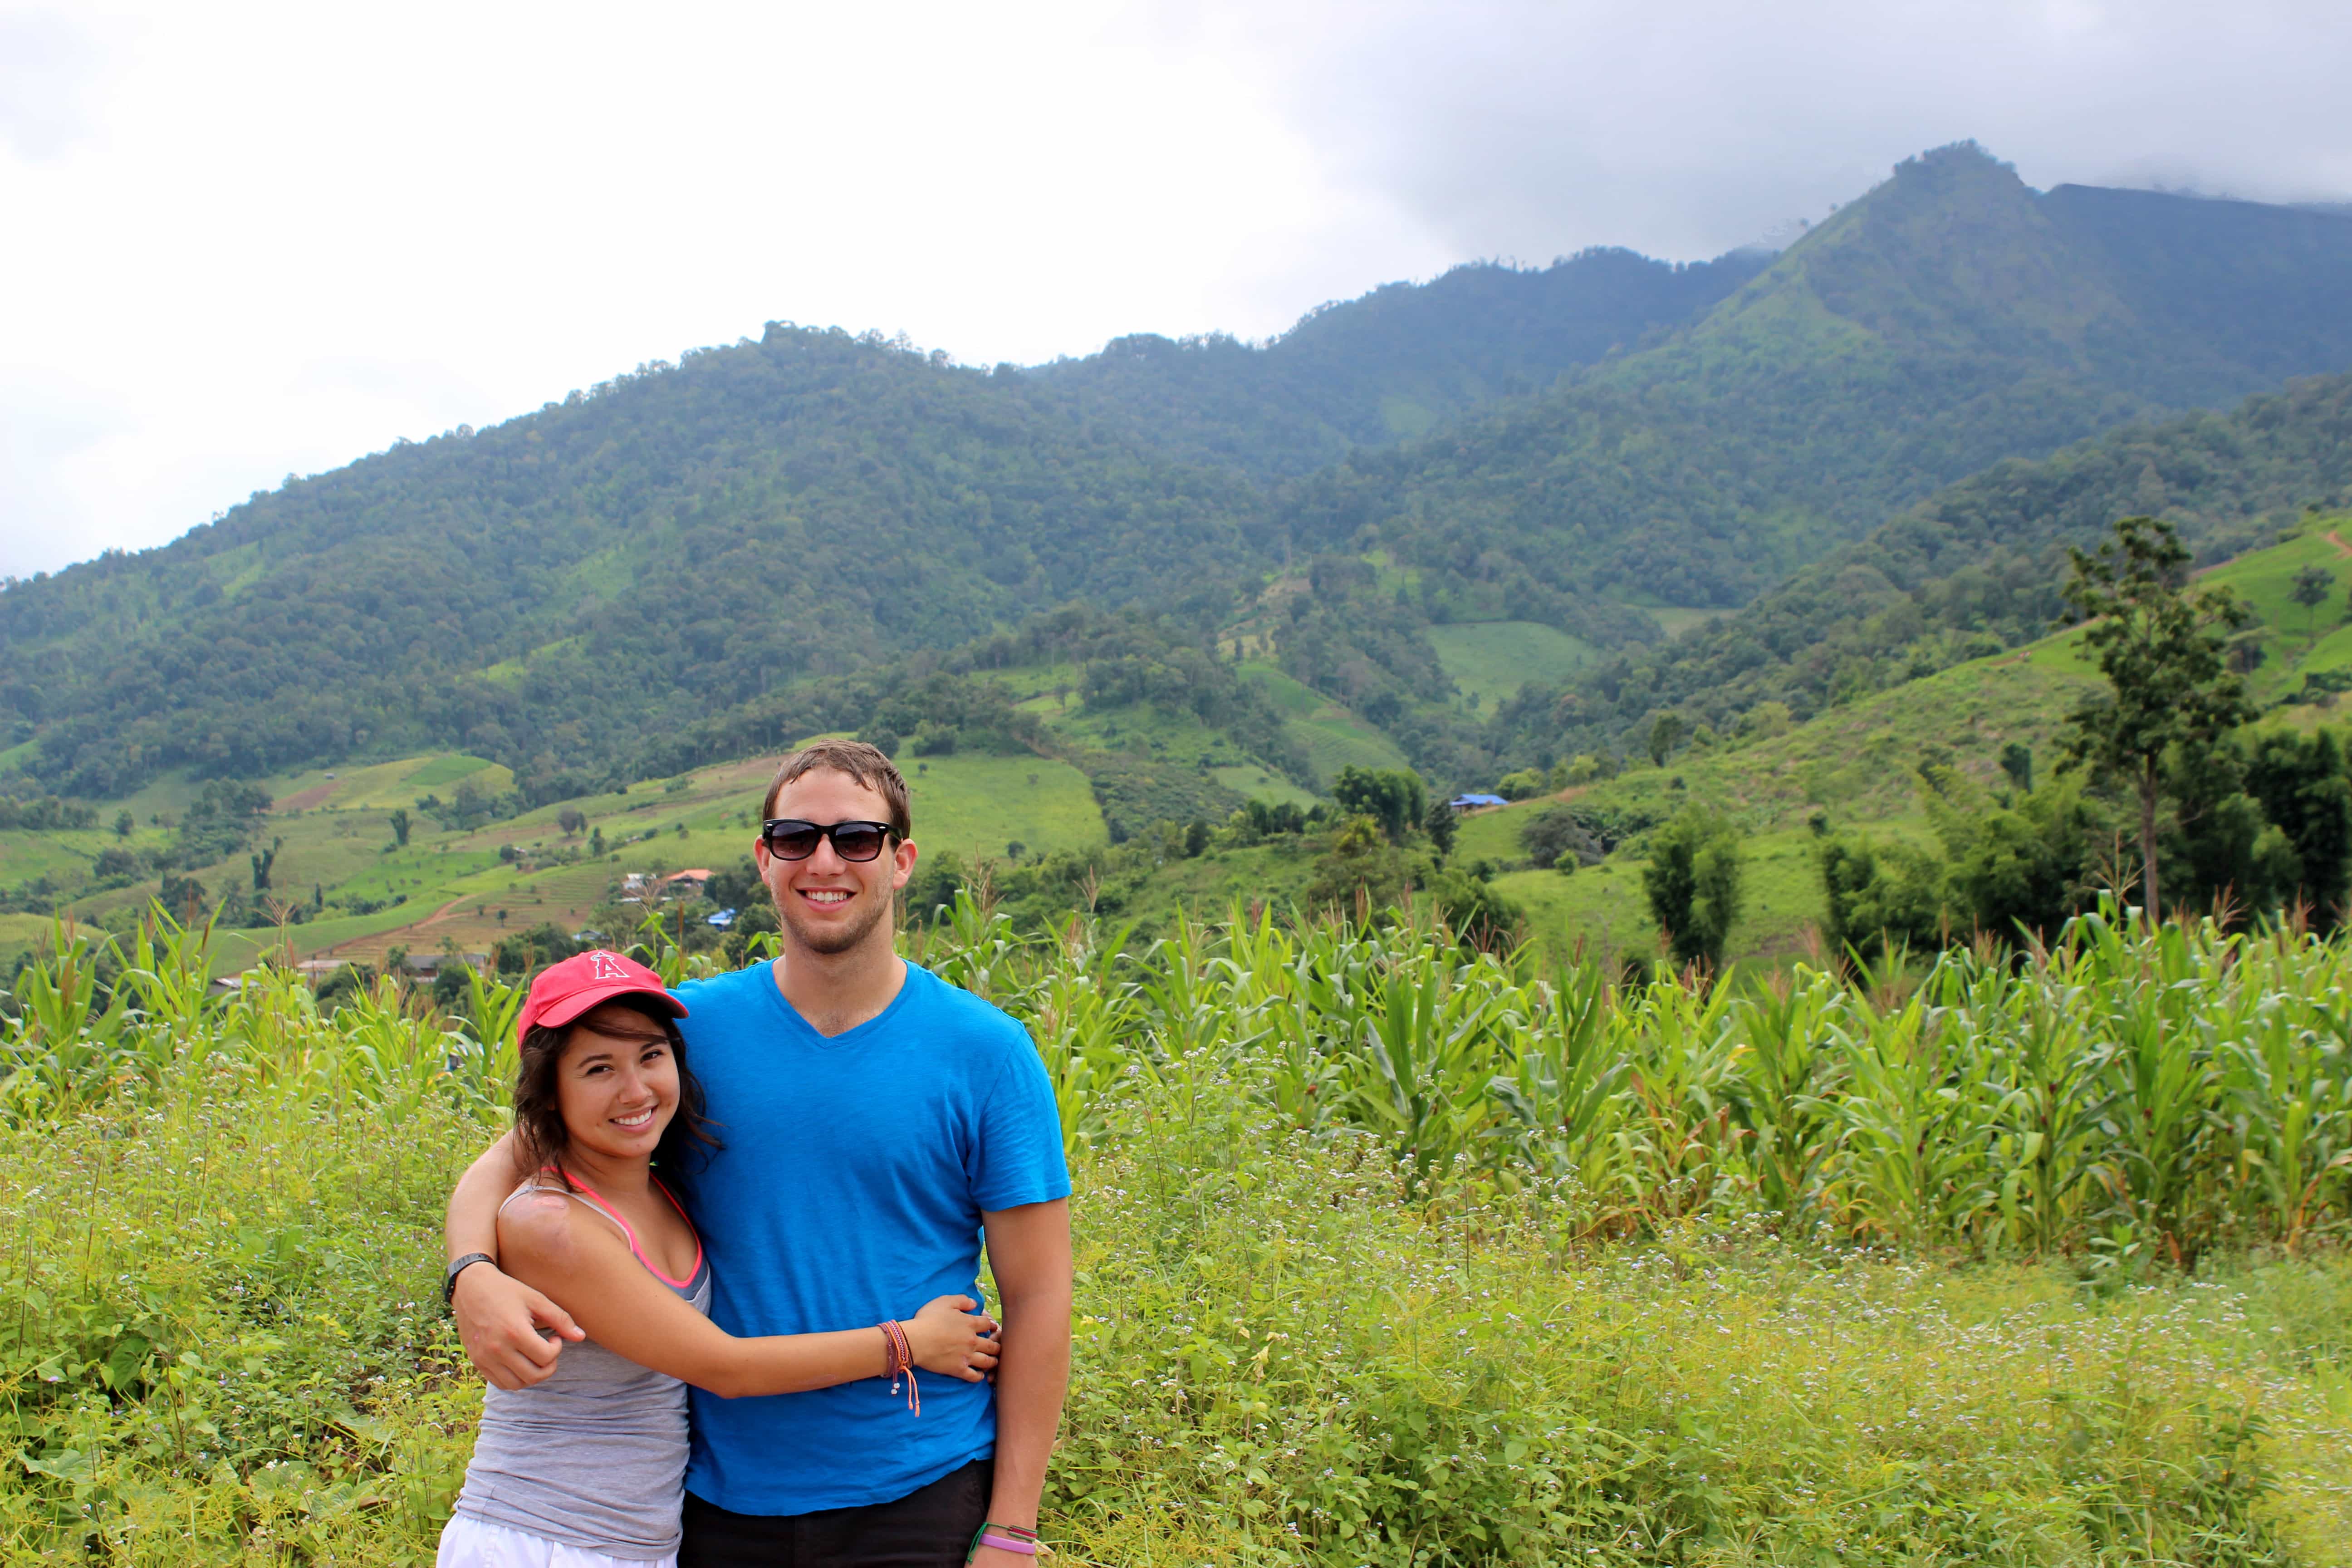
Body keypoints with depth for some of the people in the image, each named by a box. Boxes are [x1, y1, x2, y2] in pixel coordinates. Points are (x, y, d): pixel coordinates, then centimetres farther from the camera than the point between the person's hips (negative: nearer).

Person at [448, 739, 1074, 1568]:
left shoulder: (985, 1051, -5)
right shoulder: (690, 1027, 0)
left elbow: (1037, 1298, -3)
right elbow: (507, 1164, 4)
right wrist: (473, 1276, -19)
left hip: (920, 1500, -2)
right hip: (721, 1499, 2)